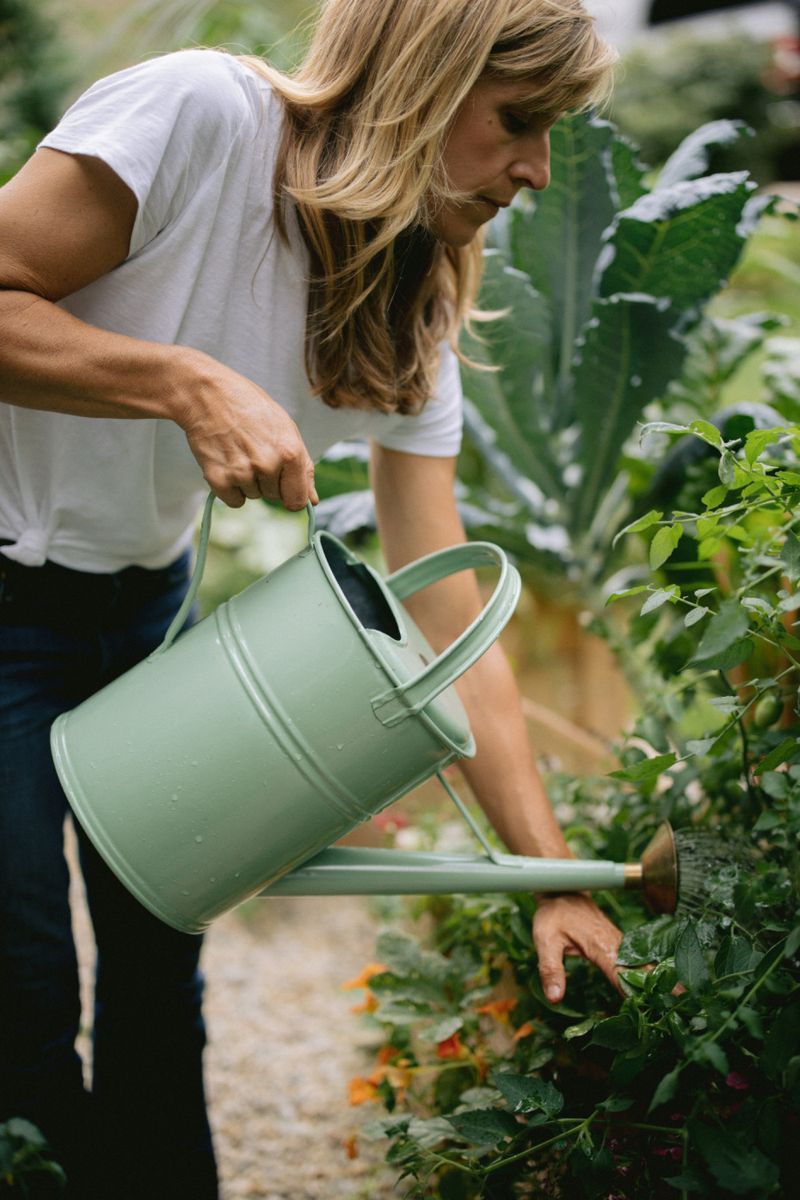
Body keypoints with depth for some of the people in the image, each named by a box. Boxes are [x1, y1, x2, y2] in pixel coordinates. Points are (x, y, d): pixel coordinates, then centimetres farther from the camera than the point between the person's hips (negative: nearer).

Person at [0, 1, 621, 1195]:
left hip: (141, 602, 6)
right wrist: (191, 386, -33)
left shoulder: (409, 332, -6)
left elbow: (456, 628, -7)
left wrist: (557, 878, -11)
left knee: (162, 951, 11)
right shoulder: (201, 114, -23)